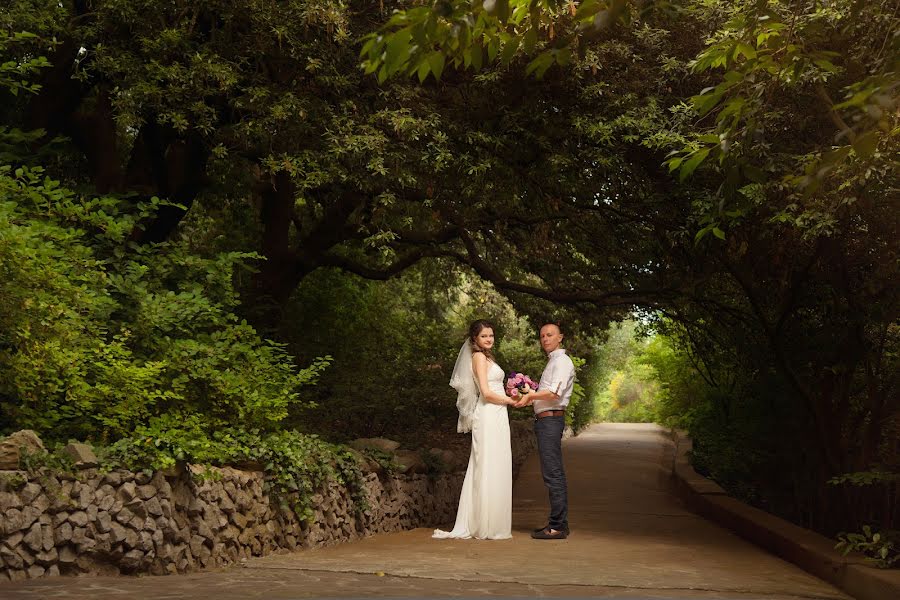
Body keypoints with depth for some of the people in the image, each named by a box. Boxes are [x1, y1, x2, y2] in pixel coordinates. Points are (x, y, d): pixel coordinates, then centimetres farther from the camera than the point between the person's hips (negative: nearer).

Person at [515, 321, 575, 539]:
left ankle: (558, 526, -10)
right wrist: (528, 399, 14)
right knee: (555, 473, 12)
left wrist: (530, 396, -13)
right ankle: (559, 523, 18)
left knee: (552, 473, -11)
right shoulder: (552, 362, 22)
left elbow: (554, 393, -21)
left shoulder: (562, 361, -9)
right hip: (545, 420, 11)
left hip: (551, 420, -11)